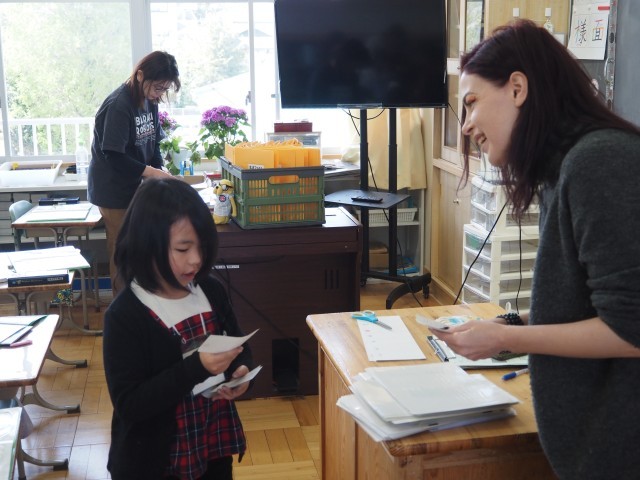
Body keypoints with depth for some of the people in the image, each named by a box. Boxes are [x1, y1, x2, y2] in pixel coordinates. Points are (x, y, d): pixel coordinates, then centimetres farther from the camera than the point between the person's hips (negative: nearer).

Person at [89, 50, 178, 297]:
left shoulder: (150, 101, 3)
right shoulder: (118, 105, -20)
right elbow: (114, 156, -22)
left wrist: (160, 171, -6)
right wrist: (152, 172, -24)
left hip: (138, 188, 7)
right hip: (116, 192, -7)